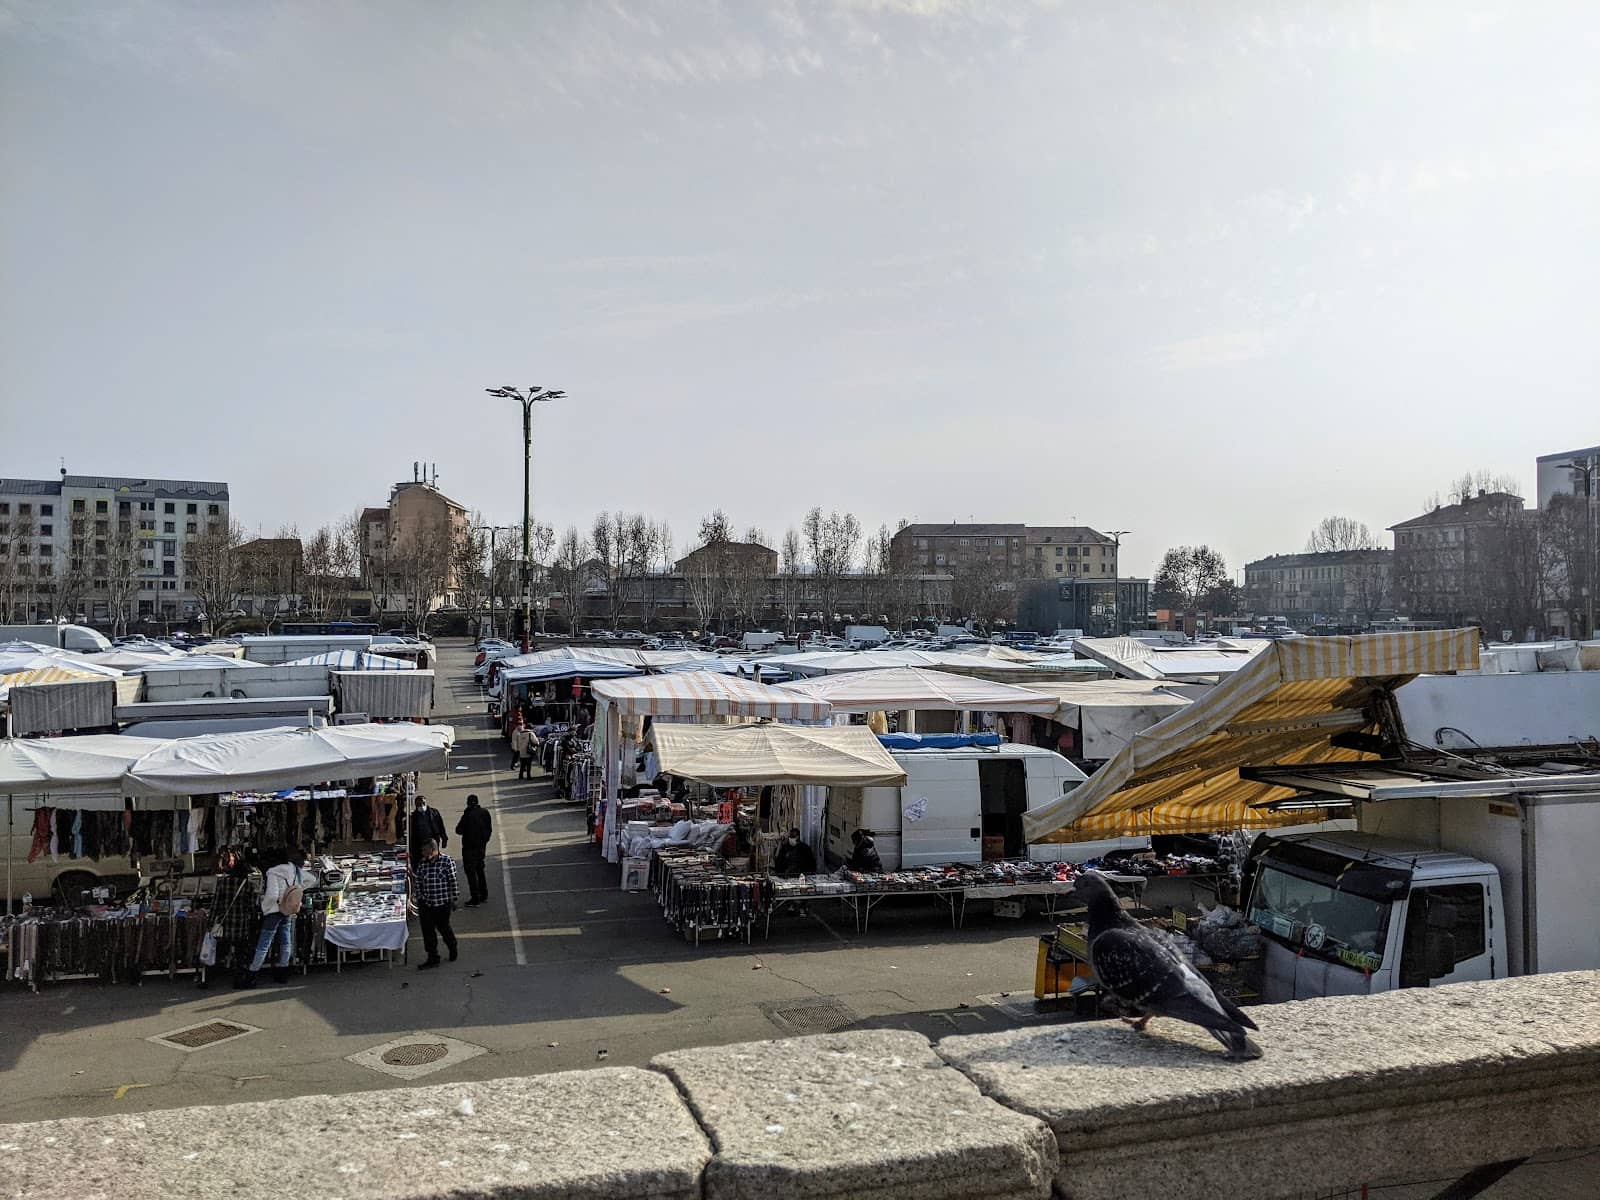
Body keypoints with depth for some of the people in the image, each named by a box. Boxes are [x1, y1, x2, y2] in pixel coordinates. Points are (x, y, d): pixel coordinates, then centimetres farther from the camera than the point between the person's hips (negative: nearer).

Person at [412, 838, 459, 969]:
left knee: (443, 928, 10)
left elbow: (453, 881, -7)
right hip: (426, 903, 4)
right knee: (428, 931, 4)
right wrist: (419, 899, 9)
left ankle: (453, 949, 36)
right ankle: (433, 958, 14)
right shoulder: (422, 864, 2)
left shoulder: (446, 861, -11)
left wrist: (453, 898, -6)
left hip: (442, 903, -4)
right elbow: (419, 883, 11)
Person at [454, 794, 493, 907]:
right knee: (480, 870, 21)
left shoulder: (468, 816, -22)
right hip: (482, 846, 7)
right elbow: (489, 829, 9)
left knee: (471, 872, -1)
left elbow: (459, 831, -15)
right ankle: (484, 895, 28)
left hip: (470, 848, -7)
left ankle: (475, 898, -2)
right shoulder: (485, 812, 0)